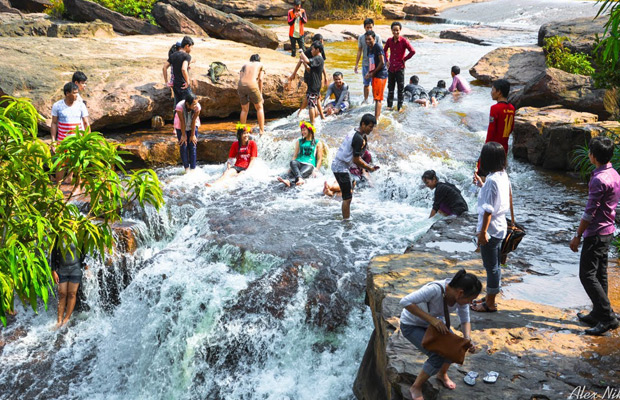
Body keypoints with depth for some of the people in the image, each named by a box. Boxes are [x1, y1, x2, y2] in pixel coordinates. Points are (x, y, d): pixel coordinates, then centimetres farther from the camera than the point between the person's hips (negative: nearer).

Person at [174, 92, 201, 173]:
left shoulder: (197, 107, -31)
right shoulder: (179, 107, -35)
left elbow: (194, 121, -21)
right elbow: (182, 122, -25)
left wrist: (192, 135, -13)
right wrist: (183, 135, -15)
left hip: (193, 126, 1)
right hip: (181, 127, -1)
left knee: (192, 146, -4)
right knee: (183, 147, -3)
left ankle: (193, 168, 0)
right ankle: (186, 168, 6)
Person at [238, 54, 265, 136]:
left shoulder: (245, 65, 27)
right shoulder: (261, 65, 21)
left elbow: (240, 78, 14)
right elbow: (260, 79, 9)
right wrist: (260, 93, 13)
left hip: (241, 86, 3)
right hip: (252, 85, -3)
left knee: (244, 110, 19)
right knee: (259, 108, 14)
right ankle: (262, 131, 9)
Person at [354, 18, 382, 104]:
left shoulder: (377, 37, -3)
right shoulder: (361, 37, 5)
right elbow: (359, 52, 12)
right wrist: (356, 64, 10)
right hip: (365, 64, 3)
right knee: (366, 84, 10)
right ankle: (365, 100, 21)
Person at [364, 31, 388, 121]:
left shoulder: (378, 47, -15)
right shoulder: (369, 48, 12)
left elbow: (382, 62, -18)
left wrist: (372, 73, -12)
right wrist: (369, 72, 3)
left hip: (380, 75, -9)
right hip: (375, 75, 9)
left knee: (377, 98, -10)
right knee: (376, 97, 18)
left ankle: (376, 119, -11)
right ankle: (378, 115, 30)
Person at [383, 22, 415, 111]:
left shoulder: (404, 41, -10)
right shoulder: (389, 41, 4)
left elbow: (412, 51, -13)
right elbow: (384, 50, 21)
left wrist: (404, 59, -8)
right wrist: (386, 61, 12)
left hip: (400, 68, -4)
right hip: (391, 68, 4)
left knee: (401, 88, 1)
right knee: (390, 87, 11)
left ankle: (399, 106, 9)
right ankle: (389, 105, 21)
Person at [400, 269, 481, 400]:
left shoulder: (460, 294, -20)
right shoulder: (435, 290, -40)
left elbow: (465, 320, -8)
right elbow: (405, 302, -43)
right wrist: (431, 319, -44)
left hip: (434, 320, 6)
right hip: (411, 324, -6)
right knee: (438, 357, -19)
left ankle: (442, 374, 24)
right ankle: (416, 388, 5)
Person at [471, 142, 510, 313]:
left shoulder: (492, 180, -23)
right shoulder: (503, 176, 4)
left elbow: (489, 209, -23)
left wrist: (483, 231, -19)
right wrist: (482, 185, 19)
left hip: (490, 229, -9)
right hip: (500, 227, 9)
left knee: (491, 267, 3)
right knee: (494, 265, 19)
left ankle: (490, 304, 14)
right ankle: (490, 297, 33)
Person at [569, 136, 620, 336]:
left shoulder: (599, 180, -22)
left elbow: (590, 212, -21)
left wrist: (577, 235, -12)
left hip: (596, 233, -10)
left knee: (587, 275, -5)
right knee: (600, 274, 15)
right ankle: (598, 315, 24)